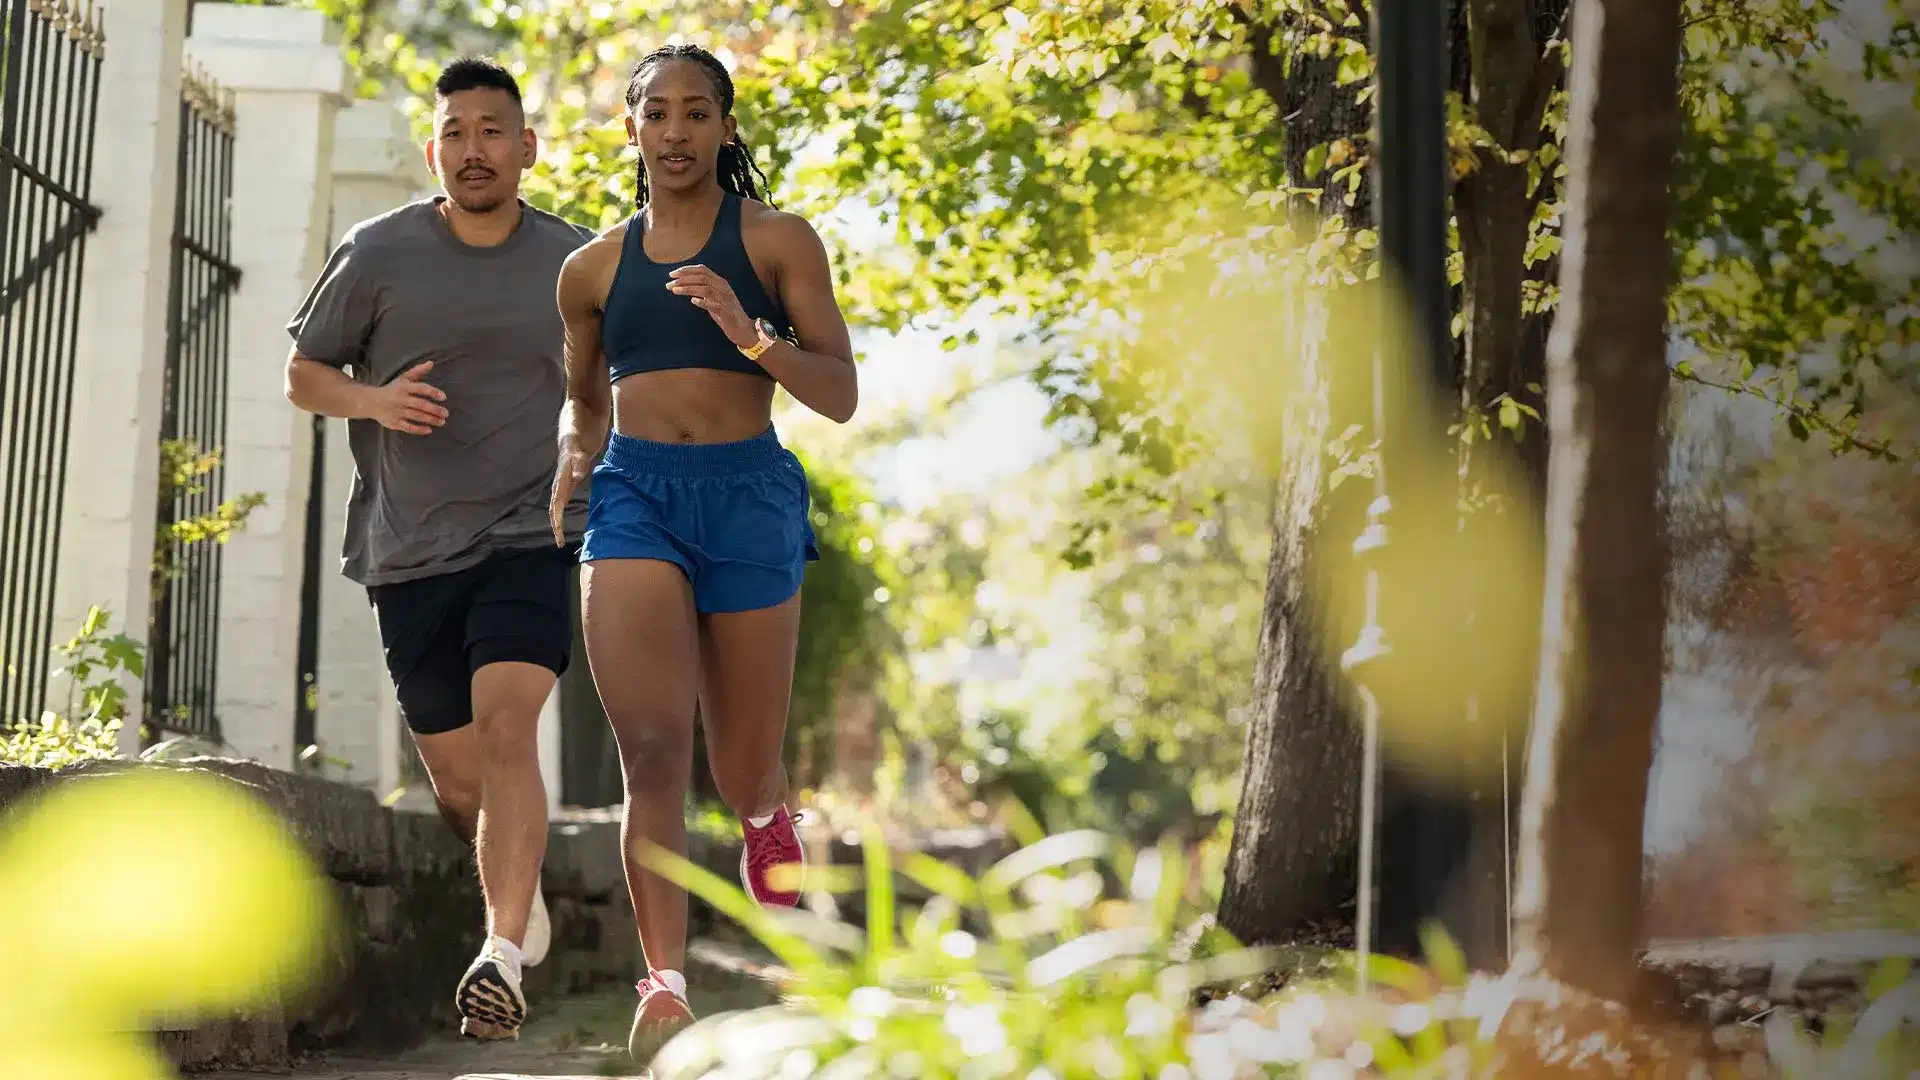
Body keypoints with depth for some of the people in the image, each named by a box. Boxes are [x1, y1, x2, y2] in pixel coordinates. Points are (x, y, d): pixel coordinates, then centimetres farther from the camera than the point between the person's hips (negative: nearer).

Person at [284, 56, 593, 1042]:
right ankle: (522, 891, 40)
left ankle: (502, 960, -29)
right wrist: (373, 400, -13)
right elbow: (302, 374, 7)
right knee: (455, 776, 9)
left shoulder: (574, 264, 3)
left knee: (507, 728, -23)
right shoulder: (378, 255, 0)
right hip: (411, 552, 2)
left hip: (530, 536, -1)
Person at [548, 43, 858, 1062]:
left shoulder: (777, 241, 5)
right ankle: (664, 985, -24)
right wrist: (570, 466, 6)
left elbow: (840, 395, 0)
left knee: (748, 779, 7)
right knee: (651, 750, -18)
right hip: (633, 491, 1)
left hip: (747, 491, -1)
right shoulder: (593, 268, 14)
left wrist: (749, 332, -16)